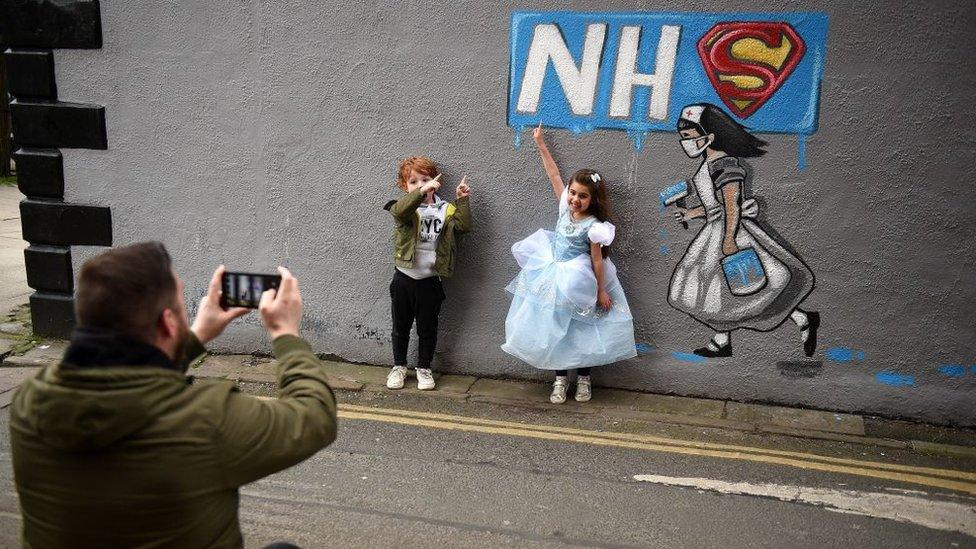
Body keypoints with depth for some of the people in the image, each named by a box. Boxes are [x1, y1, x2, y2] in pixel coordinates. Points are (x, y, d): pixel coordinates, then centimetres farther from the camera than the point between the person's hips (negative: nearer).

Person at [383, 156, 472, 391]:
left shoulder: (444, 210, 3)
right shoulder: (405, 207, -4)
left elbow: (464, 225, -9)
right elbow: (400, 210, -28)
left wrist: (462, 200, -13)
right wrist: (422, 192, -41)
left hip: (430, 280, 0)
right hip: (404, 277, 0)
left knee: (427, 328, 11)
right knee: (401, 326, 13)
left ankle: (424, 368, 27)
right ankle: (399, 366, 29)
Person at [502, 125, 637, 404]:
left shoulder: (594, 226, -19)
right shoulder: (566, 207, -4)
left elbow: (597, 260, -13)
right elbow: (554, 174, 2)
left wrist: (601, 291, -8)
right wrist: (540, 143, 5)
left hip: (577, 282, -5)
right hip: (554, 277, 5)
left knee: (581, 331, 8)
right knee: (555, 328, 10)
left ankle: (583, 378, 27)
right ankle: (560, 378, 24)